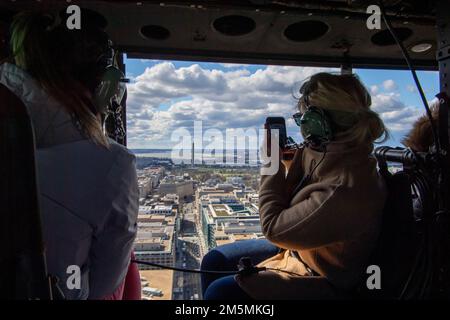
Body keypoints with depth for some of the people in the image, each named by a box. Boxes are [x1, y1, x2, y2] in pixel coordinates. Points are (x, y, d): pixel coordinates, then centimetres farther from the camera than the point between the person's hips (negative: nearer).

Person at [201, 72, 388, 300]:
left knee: (219, 291, -14)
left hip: (323, 282, -8)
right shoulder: (333, 154, -8)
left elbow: (274, 227, -24)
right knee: (214, 262, 5)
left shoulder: (346, 189, -35)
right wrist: (286, 162, -10)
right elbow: (290, 201, 5)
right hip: (297, 245, 8)